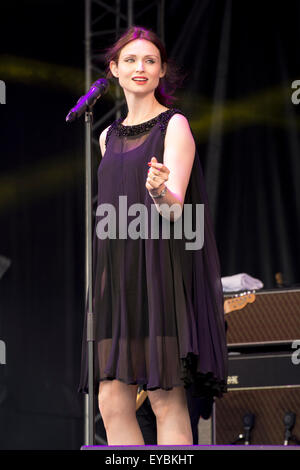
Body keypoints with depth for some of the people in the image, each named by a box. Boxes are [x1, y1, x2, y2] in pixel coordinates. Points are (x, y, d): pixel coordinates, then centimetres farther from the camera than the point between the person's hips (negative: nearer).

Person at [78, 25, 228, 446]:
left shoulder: (175, 126, -2)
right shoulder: (109, 137, 17)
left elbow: (174, 210, -11)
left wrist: (160, 191, -34)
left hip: (162, 273, -6)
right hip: (116, 277, 6)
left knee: (167, 401, -8)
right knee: (112, 402, -1)